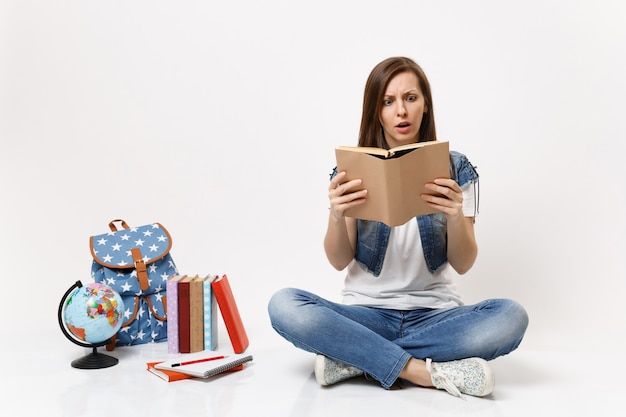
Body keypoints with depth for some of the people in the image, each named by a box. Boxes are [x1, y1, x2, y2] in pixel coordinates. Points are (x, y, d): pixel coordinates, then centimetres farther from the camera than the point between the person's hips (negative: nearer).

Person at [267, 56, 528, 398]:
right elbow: (339, 262, -2)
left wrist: (456, 217, -24)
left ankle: (354, 358, -19)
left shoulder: (455, 168, 1)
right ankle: (432, 373, -23)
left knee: (510, 317, -28)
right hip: (366, 311, 0)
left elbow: (463, 265, -3)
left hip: (434, 314, 1)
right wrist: (336, 215, -23)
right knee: (283, 305, -27)